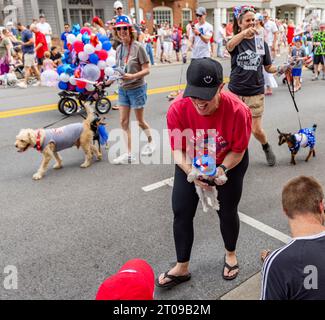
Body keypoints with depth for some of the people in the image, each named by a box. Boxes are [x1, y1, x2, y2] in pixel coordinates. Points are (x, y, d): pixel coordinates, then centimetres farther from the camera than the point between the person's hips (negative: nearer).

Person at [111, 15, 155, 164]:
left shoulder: (138, 47, -12)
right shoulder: (119, 49, 5)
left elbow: (146, 70, -14)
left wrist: (132, 76, -28)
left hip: (136, 88, -6)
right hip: (122, 89, 6)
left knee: (140, 121, 8)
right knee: (124, 121, 4)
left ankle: (150, 141, 37)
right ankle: (129, 154, 12)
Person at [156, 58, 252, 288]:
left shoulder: (238, 110, -33)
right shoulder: (178, 110, -30)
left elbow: (238, 151, -18)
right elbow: (178, 149, -19)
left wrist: (221, 170, -34)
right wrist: (191, 172, -37)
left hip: (229, 164, -1)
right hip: (190, 164, 2)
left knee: (227, 212, 10)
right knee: (181, 212, 0)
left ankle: (231, 255, 43)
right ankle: (182, 268, 21)